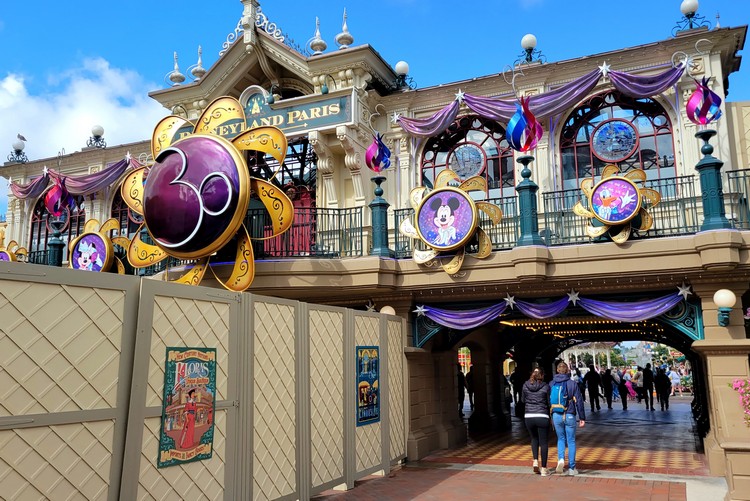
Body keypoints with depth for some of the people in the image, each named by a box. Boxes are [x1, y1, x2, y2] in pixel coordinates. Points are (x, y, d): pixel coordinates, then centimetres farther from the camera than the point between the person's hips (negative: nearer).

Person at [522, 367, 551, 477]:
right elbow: (549, 402, -1)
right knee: (543, 442, 8)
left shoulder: (525, 385, 2)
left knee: (534, 438, 24)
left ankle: (535, 461, 10)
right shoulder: (546, 387, -7)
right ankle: (543, 468, 11)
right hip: (542, 416, -3)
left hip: (528, 416, 3)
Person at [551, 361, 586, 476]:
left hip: (556, 416, 2)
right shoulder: (572, 384, -5)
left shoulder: (552, 384, 1)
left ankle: (561, 459, -7)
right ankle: (571, 468, 12)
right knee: (571, 441, 9)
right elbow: (579, 401, -5)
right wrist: (582, 418, 1)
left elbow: (548, 401, 5)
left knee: (561, 439, 18)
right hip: (570, 416, -2)